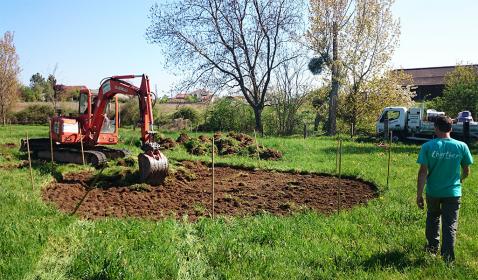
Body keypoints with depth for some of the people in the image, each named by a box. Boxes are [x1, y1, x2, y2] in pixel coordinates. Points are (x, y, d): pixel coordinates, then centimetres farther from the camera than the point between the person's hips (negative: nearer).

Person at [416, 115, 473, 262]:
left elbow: (423, 172, -14)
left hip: (433, 192, 0)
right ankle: (448, 257, 11)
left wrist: (419, 195, -8)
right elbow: (466, 171, 3)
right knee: (450, 225, 9)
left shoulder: (428, 146, -13)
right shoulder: (461, 146, -7)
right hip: (453, 192, 0)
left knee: (433, 218, 24)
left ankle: (432, 247, 39)